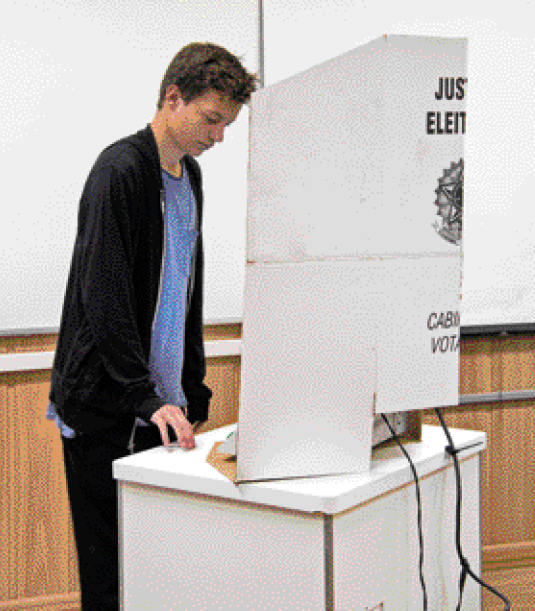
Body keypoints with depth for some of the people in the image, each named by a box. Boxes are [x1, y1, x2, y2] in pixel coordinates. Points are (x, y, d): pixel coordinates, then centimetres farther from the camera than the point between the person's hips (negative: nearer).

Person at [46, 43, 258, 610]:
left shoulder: (189, 175, 13)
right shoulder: (120, 169, -14)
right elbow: (104, 300, -20)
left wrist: (192, 391, 16)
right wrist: (149, 398, -23)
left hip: (161, 401, 8)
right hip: (104, 405, -8)